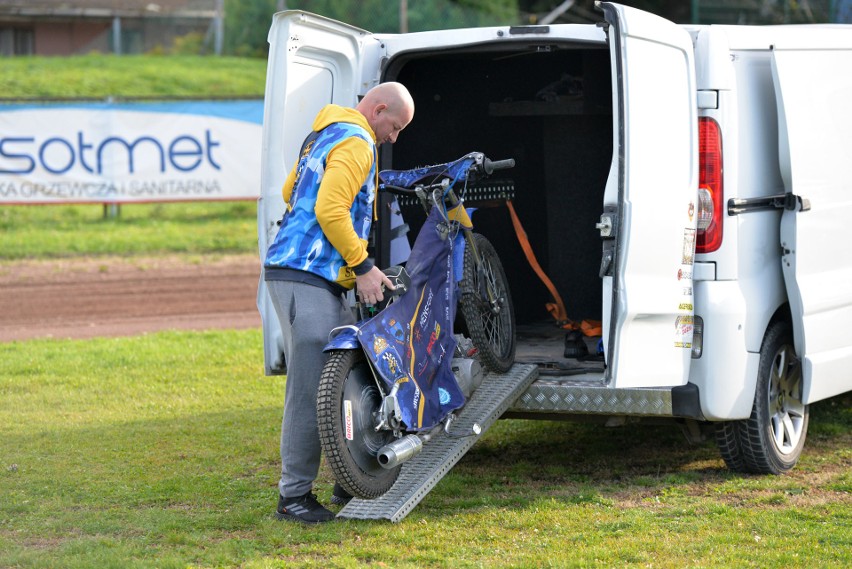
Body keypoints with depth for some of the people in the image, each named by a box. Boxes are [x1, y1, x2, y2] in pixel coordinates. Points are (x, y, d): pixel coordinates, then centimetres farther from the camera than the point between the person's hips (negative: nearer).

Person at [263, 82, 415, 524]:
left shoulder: (325, 135, 22)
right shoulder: (356, 143, -10)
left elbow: (290, 190, 33)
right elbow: (330, 210, -21)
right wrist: (362, 266, -13)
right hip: (306, 277, -11)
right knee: (310, 388, -10)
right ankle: (293, 496, -7)